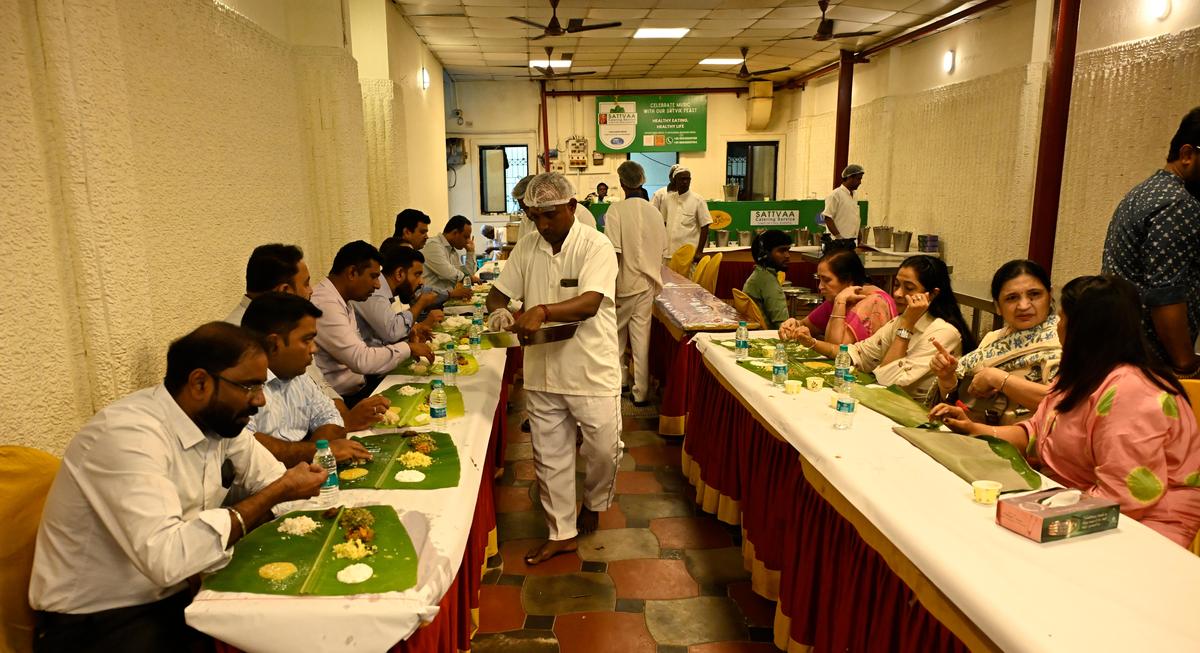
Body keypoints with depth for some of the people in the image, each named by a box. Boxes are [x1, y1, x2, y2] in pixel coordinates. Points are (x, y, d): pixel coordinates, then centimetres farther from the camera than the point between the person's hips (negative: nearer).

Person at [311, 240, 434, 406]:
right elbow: (362, 360, -25)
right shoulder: (325, 305, -21)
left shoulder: (341, 301, 11)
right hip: (344, 400, -9)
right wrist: (407, 348, -13)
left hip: (359, 385, 9)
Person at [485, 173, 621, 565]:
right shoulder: (527, 249, 4)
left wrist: (543, 311, -40)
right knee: (550, 457, 12)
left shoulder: (596, 247, -12)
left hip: (592, 371, -4)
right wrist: (498, 310, -15)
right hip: (542, 371, 5)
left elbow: (590, 303, -25)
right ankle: (561, 533, 29)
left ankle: (593, 503, 38)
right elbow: (499, 292, 9)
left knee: (603, 449, 6)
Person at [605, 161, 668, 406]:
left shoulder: (616, 210, -12)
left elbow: (614, 251, -17)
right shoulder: (655, 213, 2)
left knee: (617, 335, 16)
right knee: (642, 337, 5)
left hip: (624, 284, -3)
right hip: (648, 284, 3)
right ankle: (640, 392, 9)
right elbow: (663, 252, 9)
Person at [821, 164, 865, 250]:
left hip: (850, 243, 8)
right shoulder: (836, 195, -8)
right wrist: (838, 236, -21)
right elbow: (828, 218, -15)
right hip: (837, 244, -8)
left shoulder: (854, 197, 18)